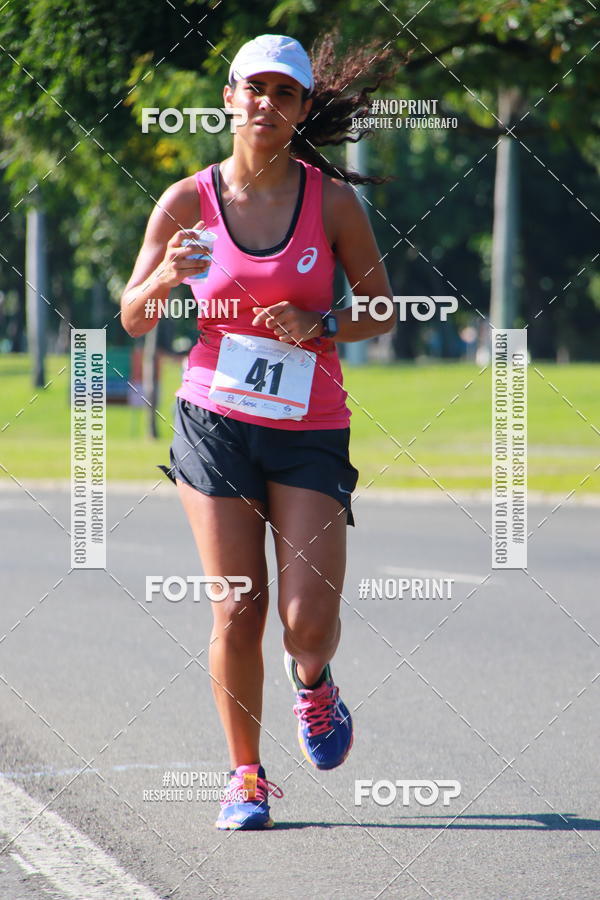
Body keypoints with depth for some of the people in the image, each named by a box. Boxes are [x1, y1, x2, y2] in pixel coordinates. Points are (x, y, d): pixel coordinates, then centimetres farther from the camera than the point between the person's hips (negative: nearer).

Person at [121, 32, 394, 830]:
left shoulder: (332, 201, 0)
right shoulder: (189, 201, 1)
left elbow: (382, 313, 8)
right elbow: (133, 318, 6)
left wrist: (320, 326, -12)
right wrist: (167, 277, -15)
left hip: (311, 429, 0)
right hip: (216, 425, 0)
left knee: (310, 619, -10)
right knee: (237, 613, -6)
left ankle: (313, 687, 27)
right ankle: (246, 774, 11)